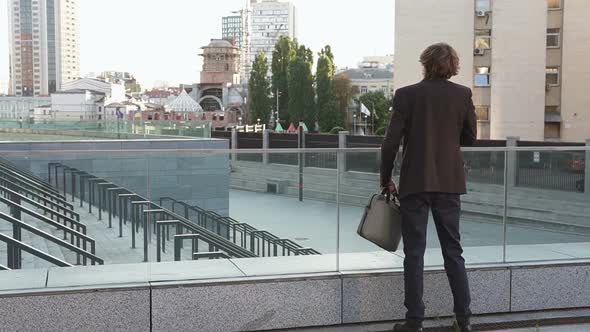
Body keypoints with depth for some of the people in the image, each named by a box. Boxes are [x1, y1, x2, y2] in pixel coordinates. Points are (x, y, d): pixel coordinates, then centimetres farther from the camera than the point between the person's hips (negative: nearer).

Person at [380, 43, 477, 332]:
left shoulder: (406, 95, -7)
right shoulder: (462, 94, 0)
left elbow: (391, 142, -9)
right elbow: (470, 137, 8)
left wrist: (386, 180, 3)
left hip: (415, 183, -2)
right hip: (450, 182, 3)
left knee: (414, 252, 4)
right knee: (453, 251, 12)